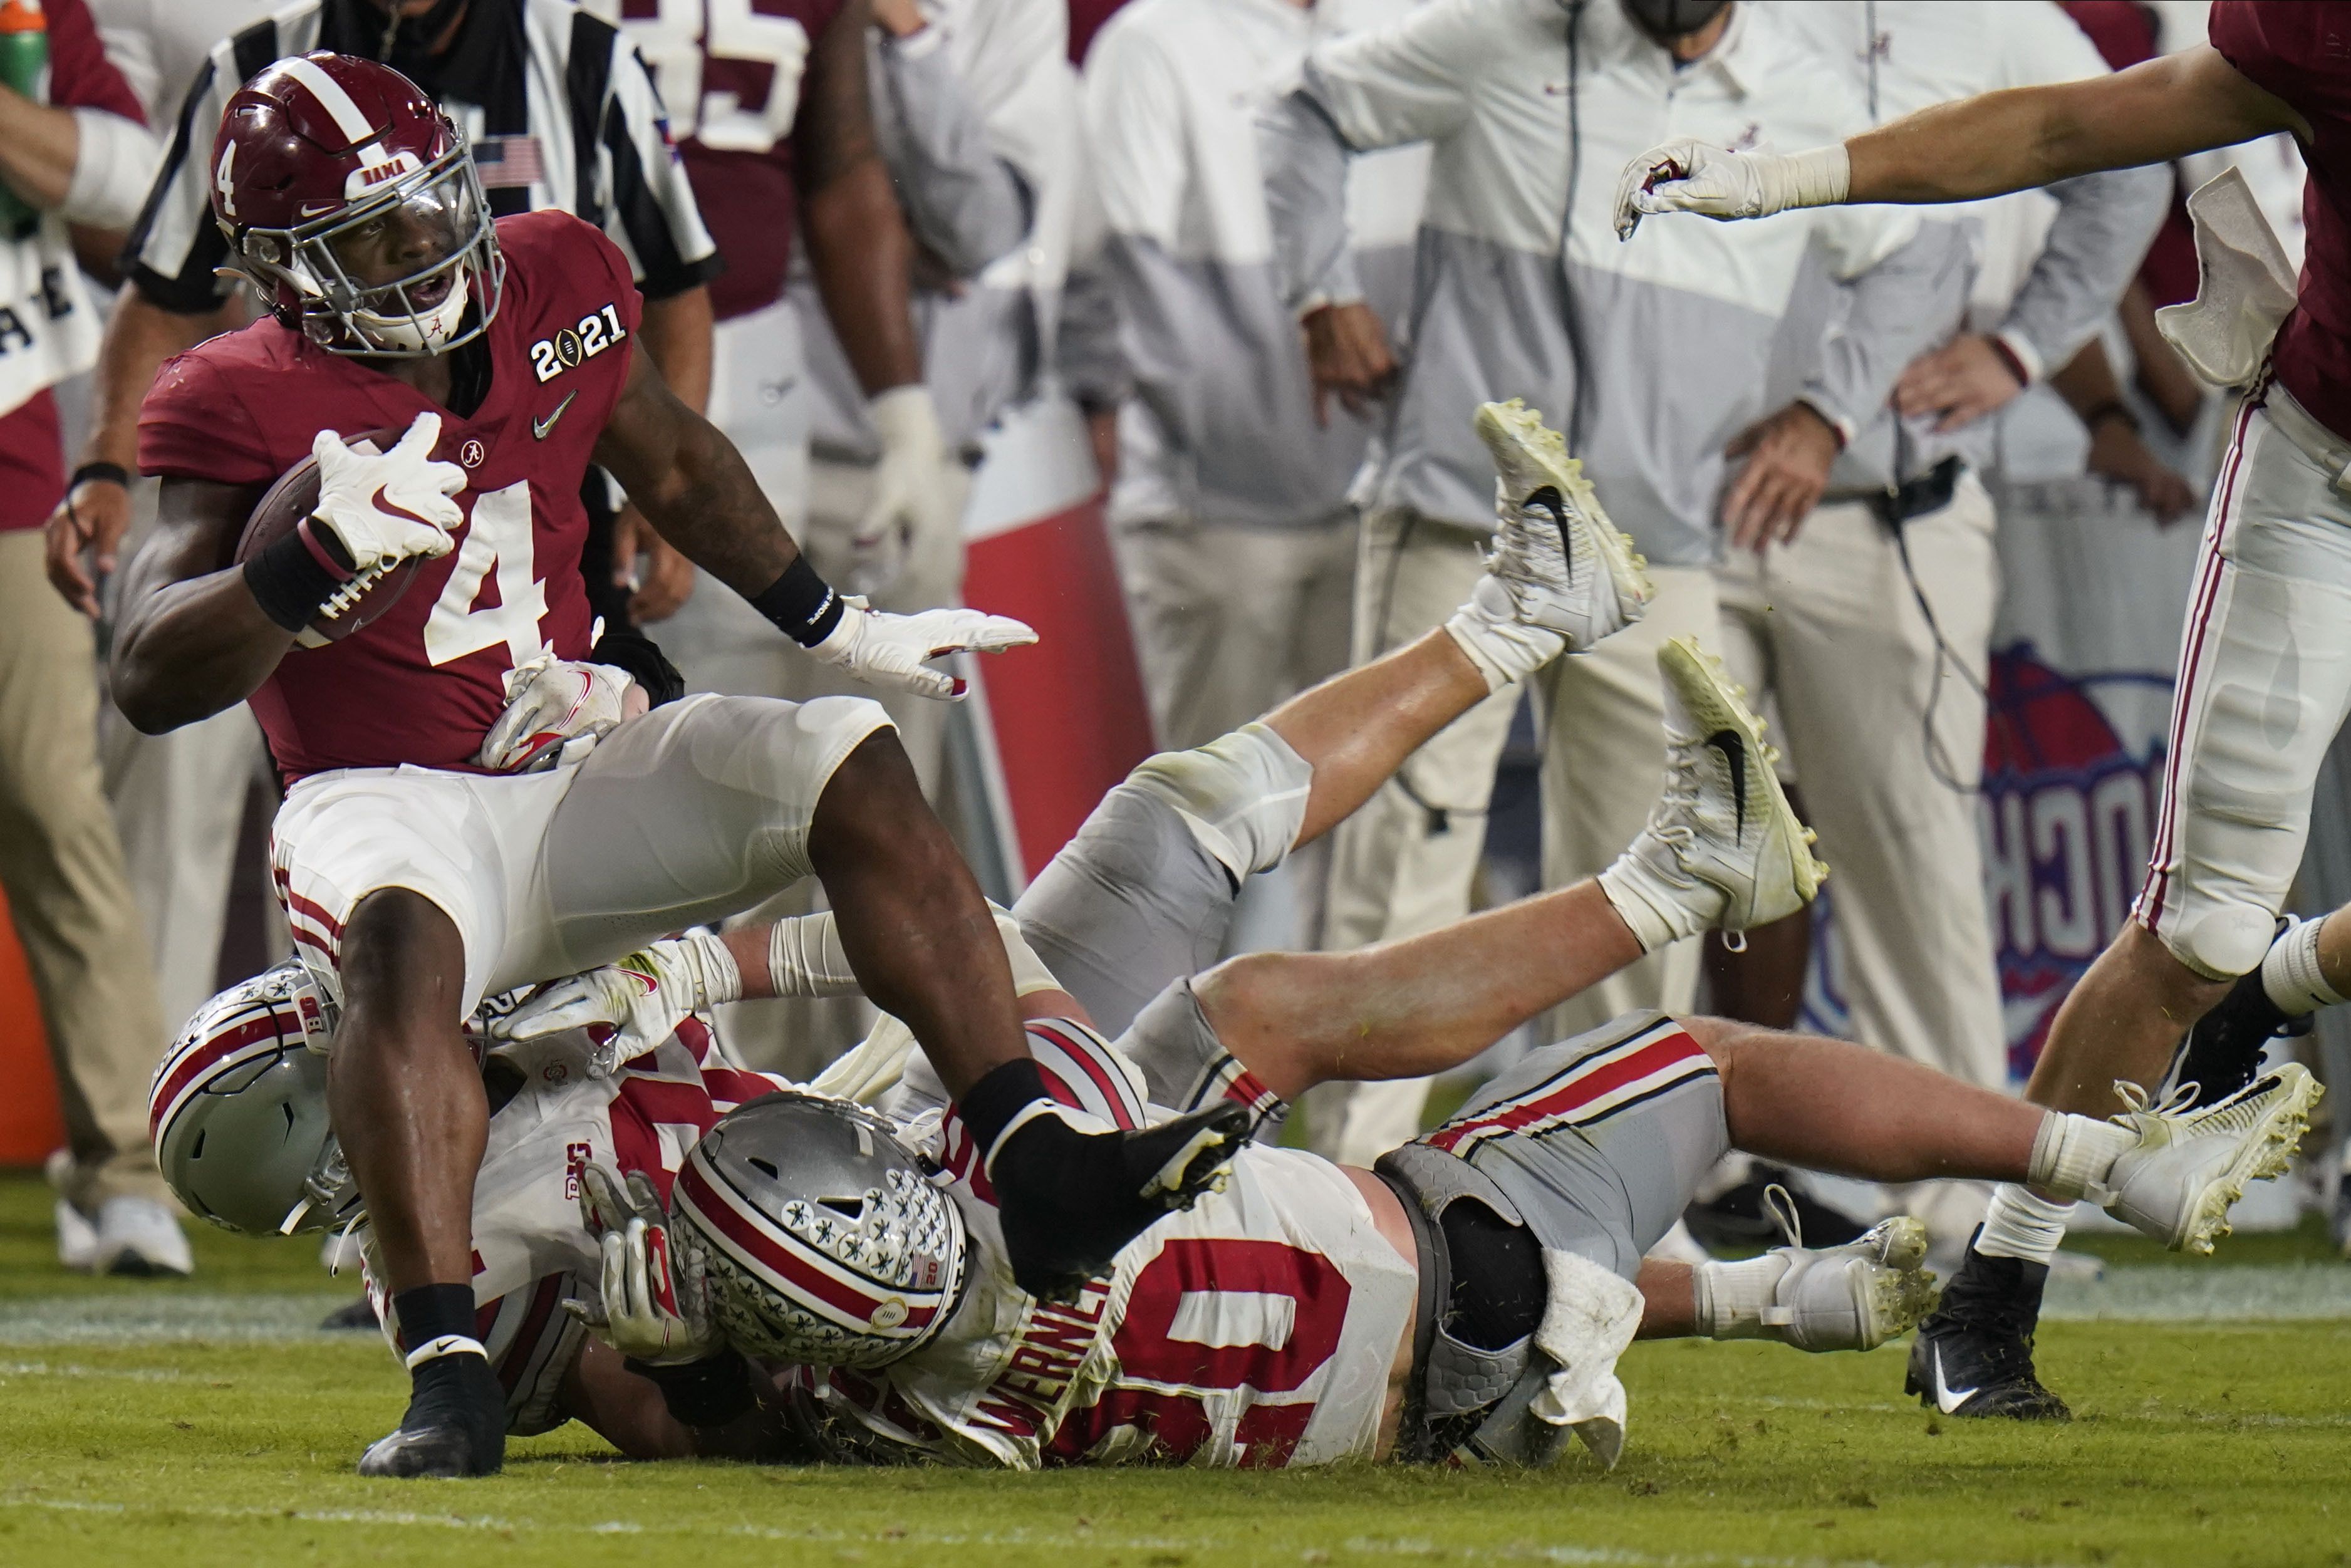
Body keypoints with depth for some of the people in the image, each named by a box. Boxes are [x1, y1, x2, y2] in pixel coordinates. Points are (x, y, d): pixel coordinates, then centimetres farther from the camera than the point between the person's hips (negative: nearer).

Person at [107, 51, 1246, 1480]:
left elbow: (676, 467, 23)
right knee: (404, 935, -38)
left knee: (850, 768, -14)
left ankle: (1042, 1174, -20)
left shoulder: (551, 298, 3)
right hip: (395, 803, -6)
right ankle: (449, 1378, -44)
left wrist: (842, 629, 29)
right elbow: (151, 679, -20)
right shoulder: (253, 409, -11)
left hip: (584, 773, 6)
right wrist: (325, 557, -35)